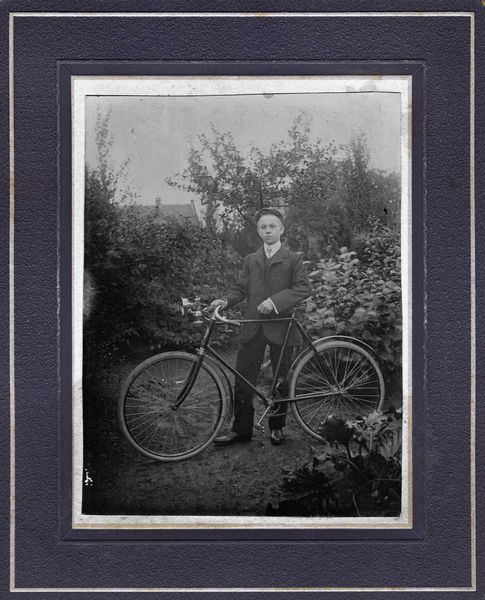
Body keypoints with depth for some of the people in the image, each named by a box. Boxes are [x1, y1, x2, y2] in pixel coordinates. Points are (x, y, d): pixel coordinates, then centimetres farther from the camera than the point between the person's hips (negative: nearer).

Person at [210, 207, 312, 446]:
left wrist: (276, 301, -19)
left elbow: (303, 288, -8)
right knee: (243, 379, -1)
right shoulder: (250, 260, 15)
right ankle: (241, 429, 7)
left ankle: (277, 426, 21)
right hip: (253, 328, 3)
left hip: (281, 326, -3)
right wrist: (226, 300, -9)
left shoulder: (293, 259, 3)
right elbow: (240, 287, 11)